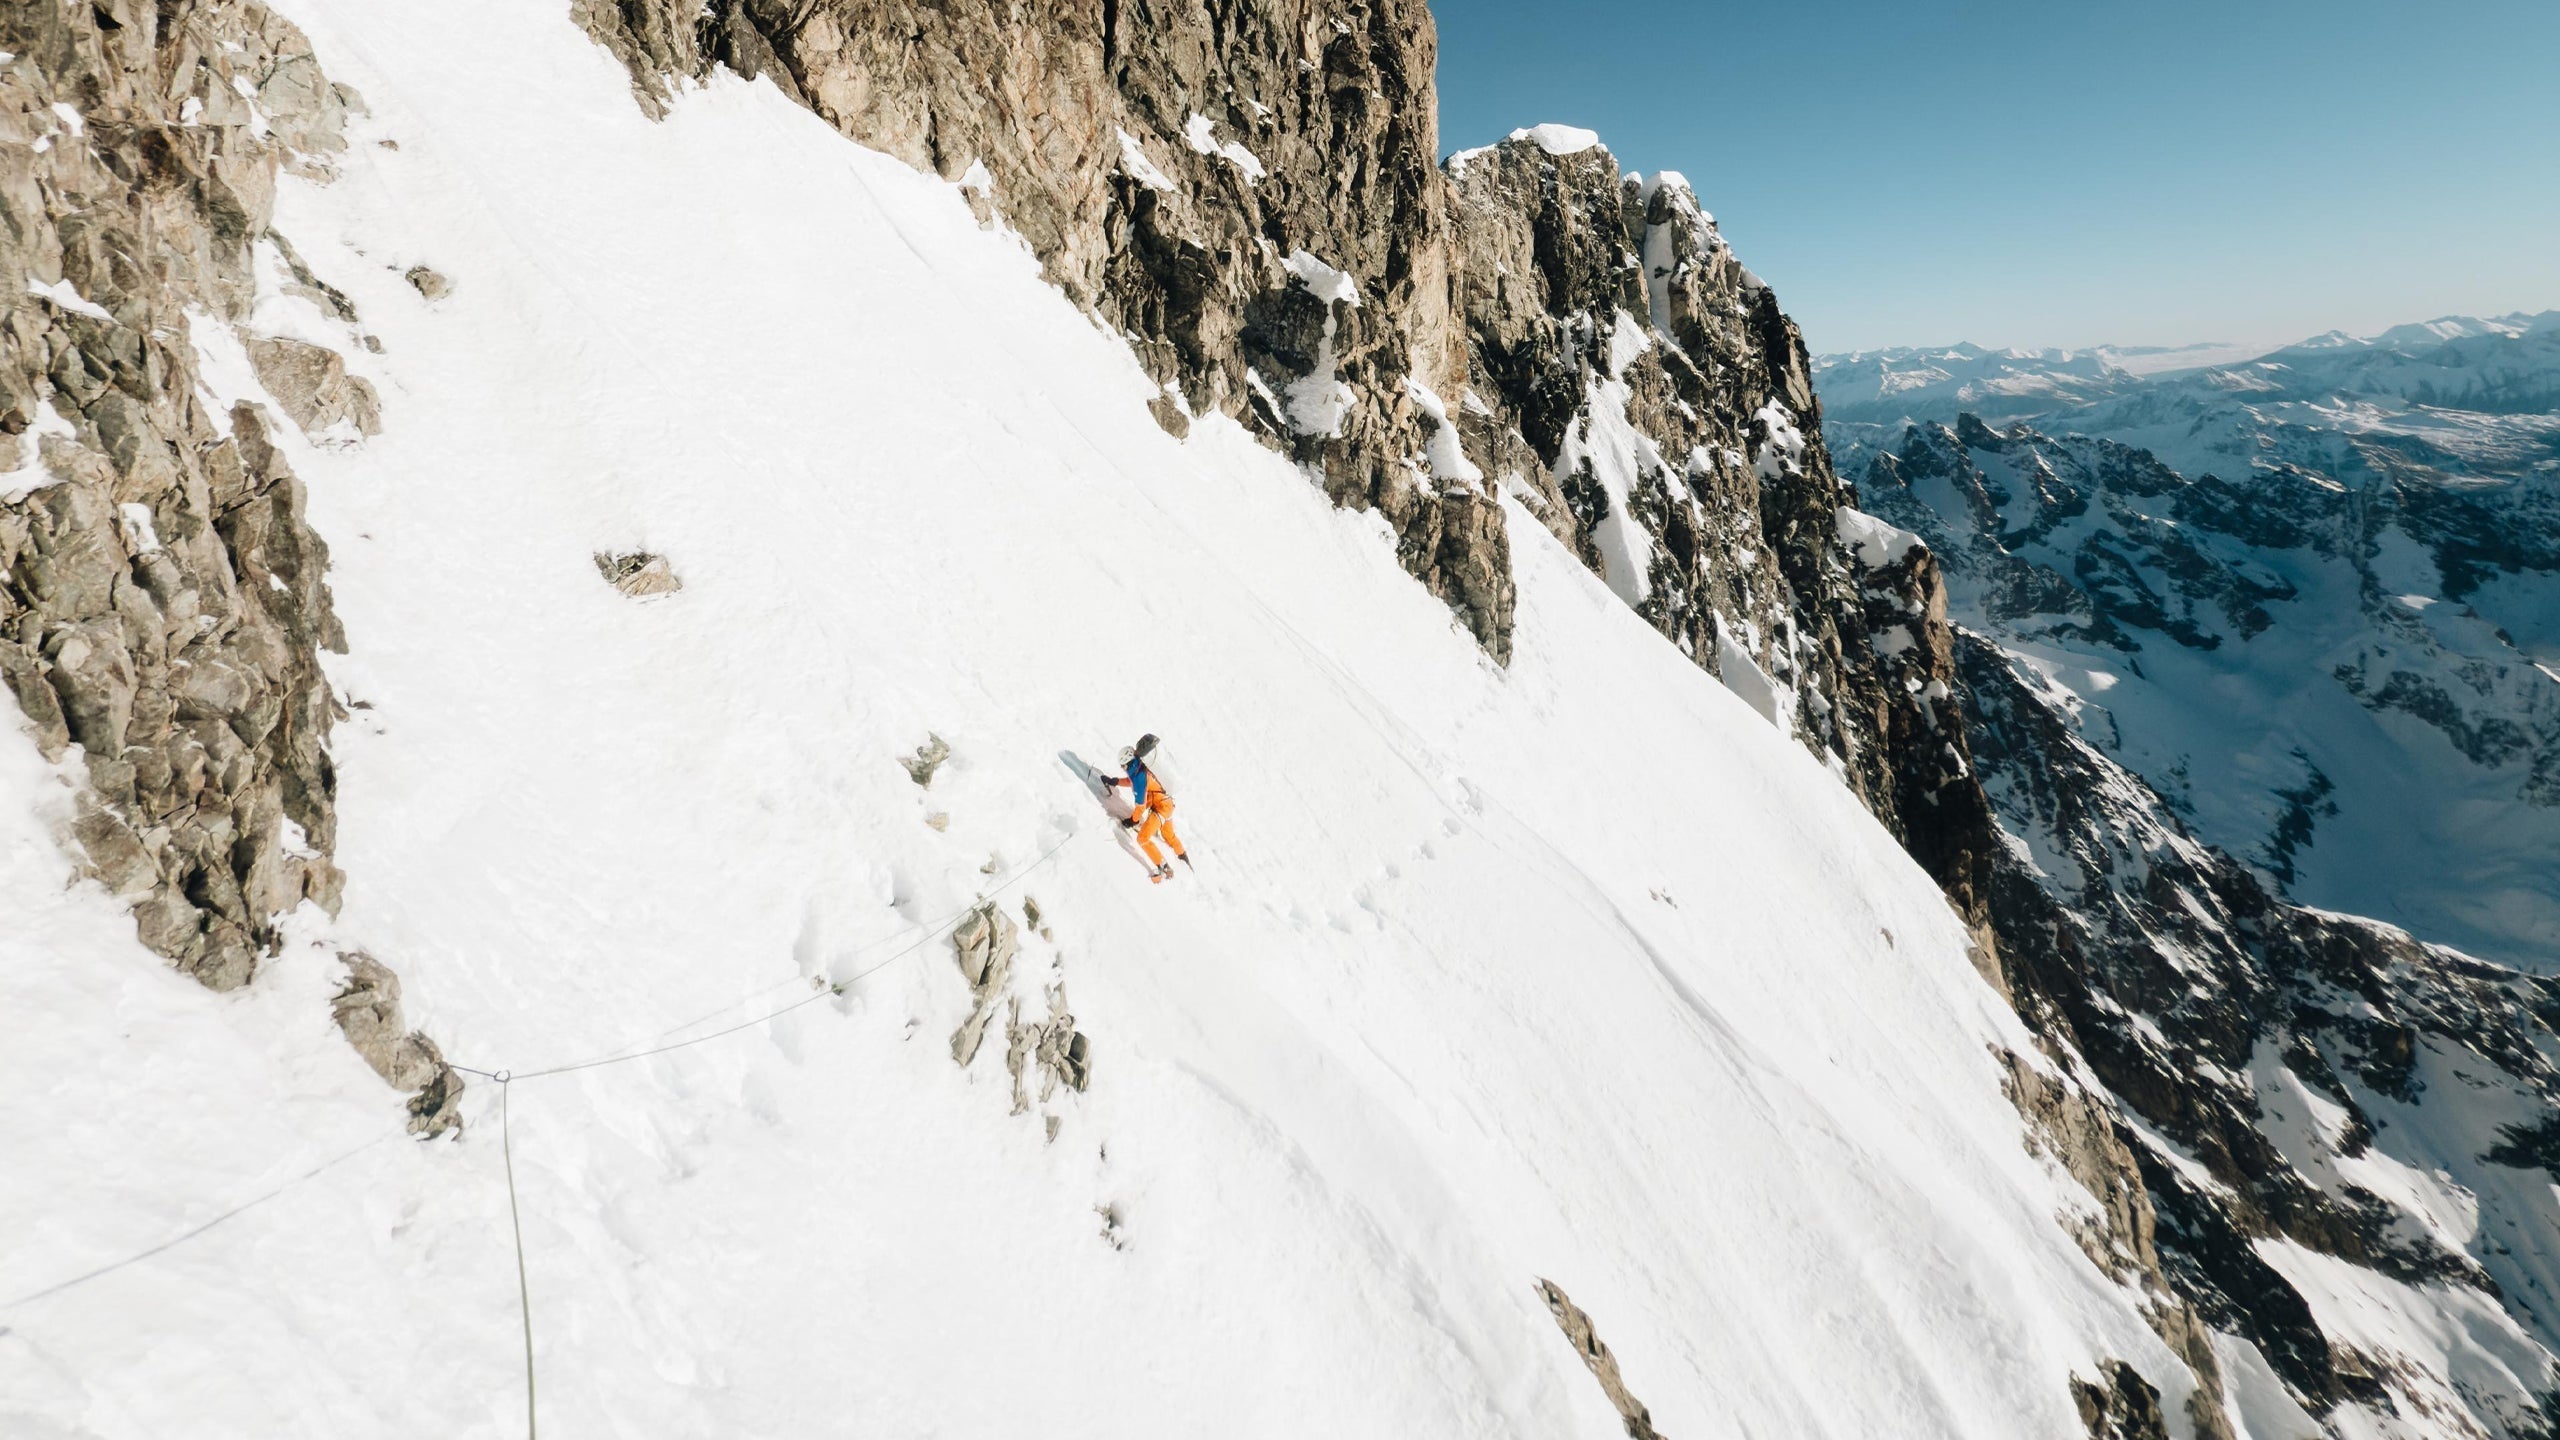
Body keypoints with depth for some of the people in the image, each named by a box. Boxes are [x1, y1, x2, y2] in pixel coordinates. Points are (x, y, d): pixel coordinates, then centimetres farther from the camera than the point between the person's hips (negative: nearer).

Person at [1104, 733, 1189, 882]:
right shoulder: (1140, 768, 1)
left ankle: (1164, 869, -12)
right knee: (1169, 835, 30)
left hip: (1160, 808, -10)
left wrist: (1133, 821, -5)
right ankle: (1183, 857, 52)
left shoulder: (1138, 776, -25)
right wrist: (1115, 781, 18)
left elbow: (1140, 805, -19)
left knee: (1143, 839, -15)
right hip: (1167, 804, 10)